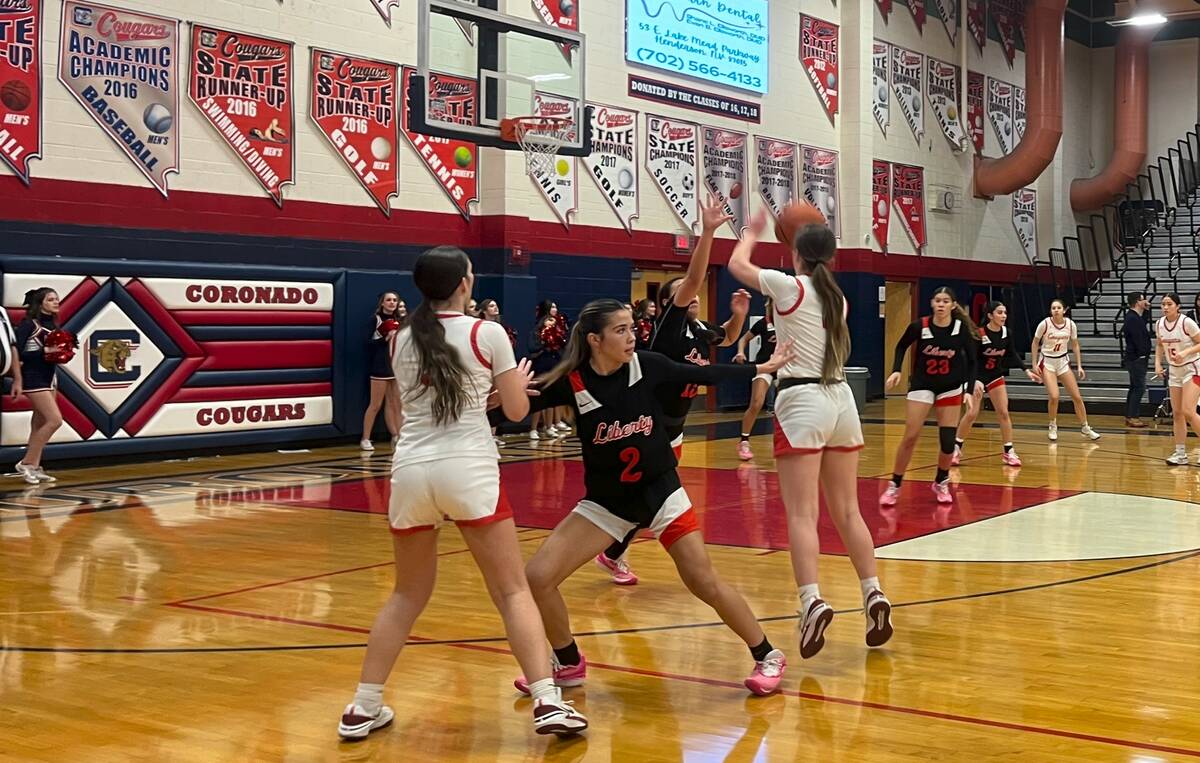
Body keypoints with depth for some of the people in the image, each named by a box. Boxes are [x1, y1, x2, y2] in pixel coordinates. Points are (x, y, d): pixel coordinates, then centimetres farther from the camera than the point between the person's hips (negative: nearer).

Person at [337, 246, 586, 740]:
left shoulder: (402, 340, 13)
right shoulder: (487, 334, 0)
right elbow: (517, 411, 8)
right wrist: (520, 381, 29)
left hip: (411, 471, 4)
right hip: (468, 471, -4)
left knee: (407, 596, 19)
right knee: (513, 591, 4)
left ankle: (362, 709, 18)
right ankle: (548, 703, -6)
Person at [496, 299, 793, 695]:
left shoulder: (647, 365, -13)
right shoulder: (572, 383, -14)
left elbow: (706, 374, 0)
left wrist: (764, 367, 7)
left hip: (660, 492, -1)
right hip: (605, 502, 1)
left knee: (706, 584, -6)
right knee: (537, 577, -10)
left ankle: (767, 657, 17)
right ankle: (569, 665, 15)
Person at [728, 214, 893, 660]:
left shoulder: (788, 286, -5)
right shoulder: (838, 299, 12)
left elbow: (737, 264, 12)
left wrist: (753, 232, 31)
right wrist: (815, 244, 36)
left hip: (802, 402, -6)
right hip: (841, 399, 6)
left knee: (802, 514, -11)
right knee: (847, 512, 13)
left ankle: (812, 602, -25)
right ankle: (874, 595, 9)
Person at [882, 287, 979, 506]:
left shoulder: (962, 328, -15)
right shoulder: (919, 326, -17)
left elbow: (971, 362, -4)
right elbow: (901, 346, 3)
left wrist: (970, 391, -13)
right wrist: (896, 370, -10)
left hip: (950, 388, 1)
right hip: (922, 386, -1)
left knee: (948, 441, -2)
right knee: (910, 438, -8)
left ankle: (941, 483, 23)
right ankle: (894, 486, 5)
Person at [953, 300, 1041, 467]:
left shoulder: (1006, 332, -6)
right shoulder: (979, 333, -21)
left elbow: (1013, 354, 6)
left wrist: (1027, 371, -2)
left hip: (996, 376, 5)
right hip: (978, 376, -5)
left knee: (1004, 413, 0)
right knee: (972, 413, -9)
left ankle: (1008, 452, 7)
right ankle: (956, 448, 7)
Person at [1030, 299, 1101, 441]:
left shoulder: (1070, 324, -7)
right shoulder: (1045, 324, -15)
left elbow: (1075, 346, 6)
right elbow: (1035, 343, -3)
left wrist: (1079, 366, 3)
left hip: (1063, 361, 3)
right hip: (1047, 362, -3)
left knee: (1077, 397, 3)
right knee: (1054, 396, -18)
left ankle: (1085, 428, 19)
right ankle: (1053, 428, 5)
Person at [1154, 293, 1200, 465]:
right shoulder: (1159, 324, 0)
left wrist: (1185, 352, -27)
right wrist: (1158, 363, 4)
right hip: (1174, 371, 6)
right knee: (1177, 413, 4)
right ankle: (1181, 453, 10)